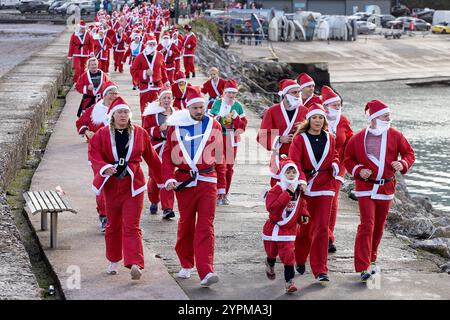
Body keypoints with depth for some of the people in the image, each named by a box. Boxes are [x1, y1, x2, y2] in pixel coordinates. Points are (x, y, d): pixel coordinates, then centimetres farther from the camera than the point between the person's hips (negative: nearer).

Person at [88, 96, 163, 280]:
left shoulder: (140, 133, 3)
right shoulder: (102, 134, 1)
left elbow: (151, 157, 10)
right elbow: (93, 154, -6)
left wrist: (162, 179, 15)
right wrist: (104, 167, -25)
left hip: (133, 185, -1)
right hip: (111, 184, 1)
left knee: (131, 226, -9)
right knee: (113, 225, 13)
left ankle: (134, 264, -17)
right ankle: (113, 261, 29)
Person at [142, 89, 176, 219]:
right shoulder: (151, 113, -1)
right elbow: (145, 130, -6)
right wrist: (159, 129, -17)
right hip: (156, 149, -1)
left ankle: (167, 208, -7)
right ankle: (154, 202, 33)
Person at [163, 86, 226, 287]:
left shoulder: (213, 126, 3)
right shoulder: (176, 126, 2)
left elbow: (219, 156, 10)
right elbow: (167, 155, 4)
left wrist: (221, 184, 13)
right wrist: (169, 178, -9)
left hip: (207, 181, -1)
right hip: (184, 181, 1)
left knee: (206, 227, -8)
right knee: (186, 224, 12)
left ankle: (206, 272, -16)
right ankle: (186, 265, 30)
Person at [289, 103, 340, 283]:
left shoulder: (329, 138, 6)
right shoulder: (300, 139, -4)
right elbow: (294, 161, -15)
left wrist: (335, 164, -1)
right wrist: (301, 179, -30)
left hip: (325, 186, 2)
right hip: (305, 186, -1)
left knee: (322, 228, -5)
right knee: (305, 226, 9)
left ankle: (320, 270, -3)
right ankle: (300, 260, 34)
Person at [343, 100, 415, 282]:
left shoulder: (395, 136, 0)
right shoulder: (358, 138, -4)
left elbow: (409, 153, 7)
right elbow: (348, 159, 7)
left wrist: (403, 164, -14)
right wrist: (358, 171, -12)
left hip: (386, 188, 3)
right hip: (365, 187, -3)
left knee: (379, 226, 13)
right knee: (366, 225, -14)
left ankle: (371, 259, 33)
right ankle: (364, 267, -14)